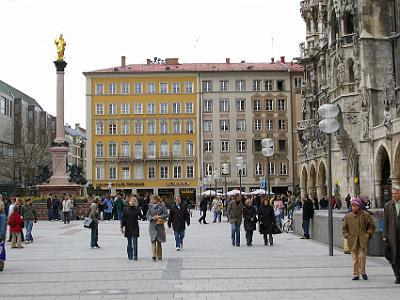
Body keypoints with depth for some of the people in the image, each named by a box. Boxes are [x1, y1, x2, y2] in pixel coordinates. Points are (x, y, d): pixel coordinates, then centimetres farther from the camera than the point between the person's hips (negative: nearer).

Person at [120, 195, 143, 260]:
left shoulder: (137, 209, 0)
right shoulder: (125, 209, 1)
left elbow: (141, 217, 1)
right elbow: (123, 218, 1)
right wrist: (122, 227, -2)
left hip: (135, 228, -1)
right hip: (128, 228, 1)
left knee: (135, 242, -5)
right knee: (129, 242, 10)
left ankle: (135, 256, 0)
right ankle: (130, 256, 18)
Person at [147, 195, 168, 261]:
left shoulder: (162, 205, -3)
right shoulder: (150, 206, 8)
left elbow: (166, 214, -4)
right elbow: (148, 215, 8)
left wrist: (159, 217, -15)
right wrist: (152, 217, -11)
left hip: (160, 225, -2)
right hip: (152, 225, 2)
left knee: (159, 241, 7)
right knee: (153, 240, -10)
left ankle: (159, 256, 18)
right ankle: (154, 256, -15)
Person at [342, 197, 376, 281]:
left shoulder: (366, 215, 0)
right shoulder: (348, 216, 5)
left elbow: (371, 226, 8)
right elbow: (344, 228, 15)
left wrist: (368, 235, -1)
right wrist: (347, 236, 3)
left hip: (363, 240, -2)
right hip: (353, 240, 2)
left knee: (361, 256, -10)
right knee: (355, 257, 3)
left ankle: (362, 272, 10)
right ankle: (356, 274, 12)